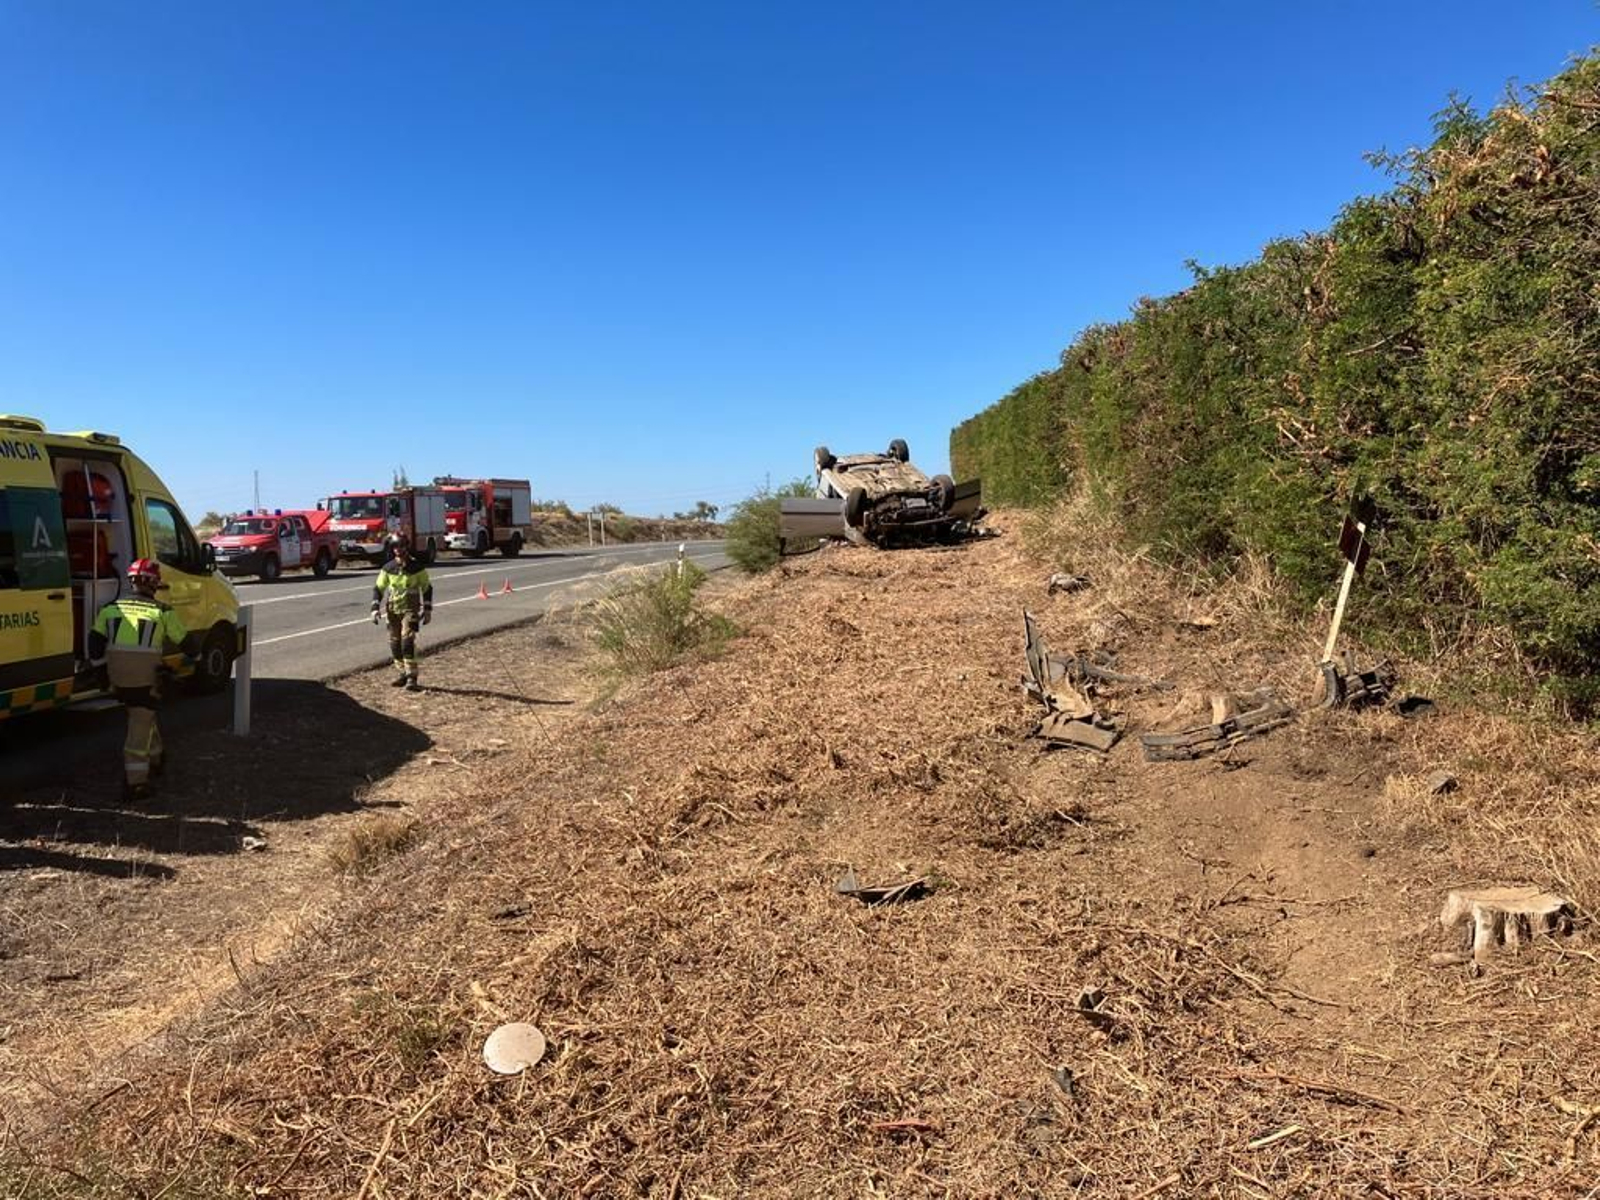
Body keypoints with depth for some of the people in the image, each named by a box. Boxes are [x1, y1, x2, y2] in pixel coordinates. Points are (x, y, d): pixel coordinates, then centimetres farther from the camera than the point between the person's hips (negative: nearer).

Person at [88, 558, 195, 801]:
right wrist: (193, 653, 31)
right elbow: (186, 642, 10)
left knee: (143, 715, 26)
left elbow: (95, 647, 7)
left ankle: (155, 758, 43)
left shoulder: (111, 608, 11)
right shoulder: (162, 611, 3)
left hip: (117, 675, 4)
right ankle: (134, 783, -2)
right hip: (145, 676, -4)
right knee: (140, 725, 1)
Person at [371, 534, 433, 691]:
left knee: (408, 641, -17)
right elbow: (378, 588, 7)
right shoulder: (388, 568, 3)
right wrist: (375, 609, -3)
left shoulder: (417, 567, -4)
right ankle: (403, 674, 21)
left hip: (410, 609, -4)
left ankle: (411, 678, -18)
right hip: (393, 610, 4)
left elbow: (427, 588, 4)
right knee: (395, 643, 7)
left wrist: (428, 610, 1)